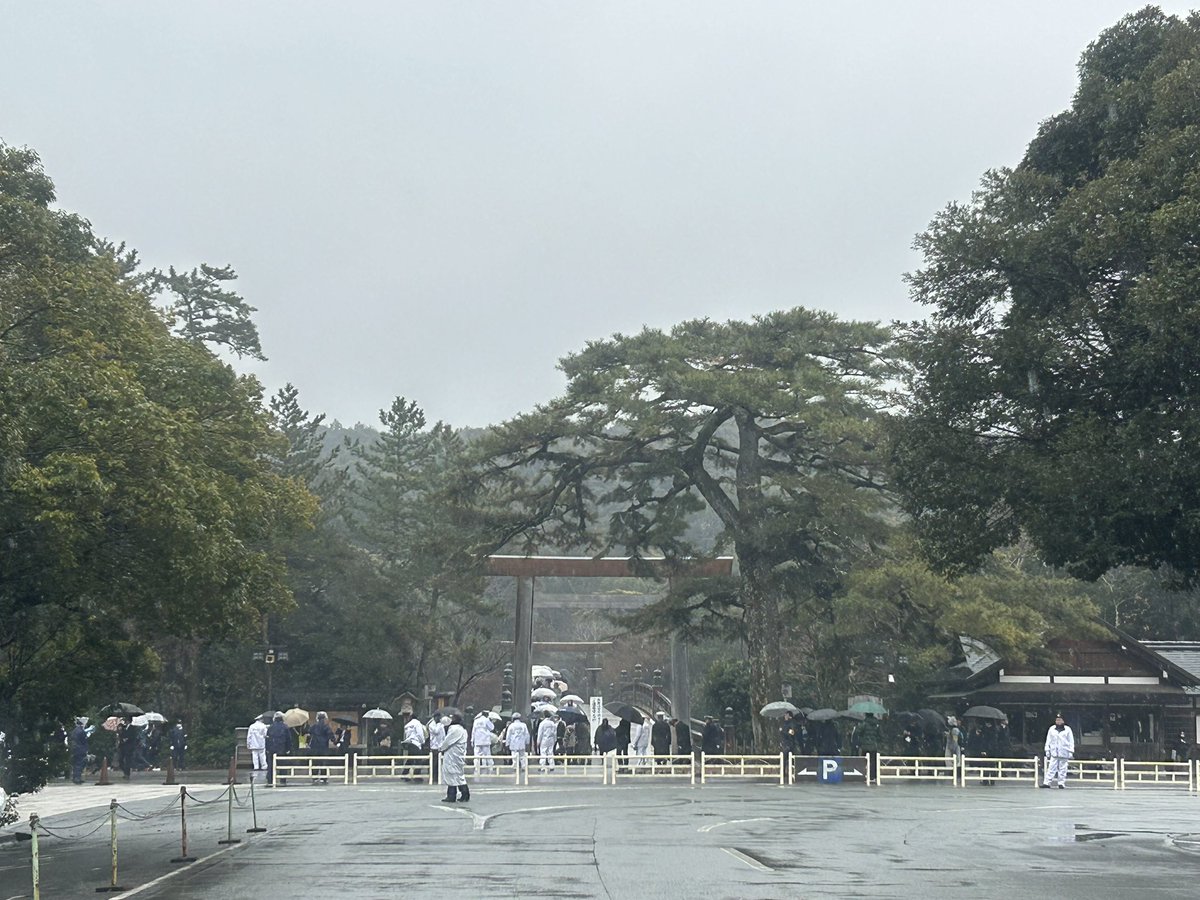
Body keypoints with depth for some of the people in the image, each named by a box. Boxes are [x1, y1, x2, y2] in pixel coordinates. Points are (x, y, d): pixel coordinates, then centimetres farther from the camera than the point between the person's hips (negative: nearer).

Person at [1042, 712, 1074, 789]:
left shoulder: (1067, 729, 3)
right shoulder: (1051, 729, 9)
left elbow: (1071, 741, 4)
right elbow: (1048, 741, 12)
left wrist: (1071, 751, -1)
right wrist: (1047, 750, 8)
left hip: (1064, 753, -1)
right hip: (1054, 753, 1)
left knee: (1062, 768, 2)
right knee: (1051, 768, -4)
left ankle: (1061, 783, 9)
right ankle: (1047, 782, -6)